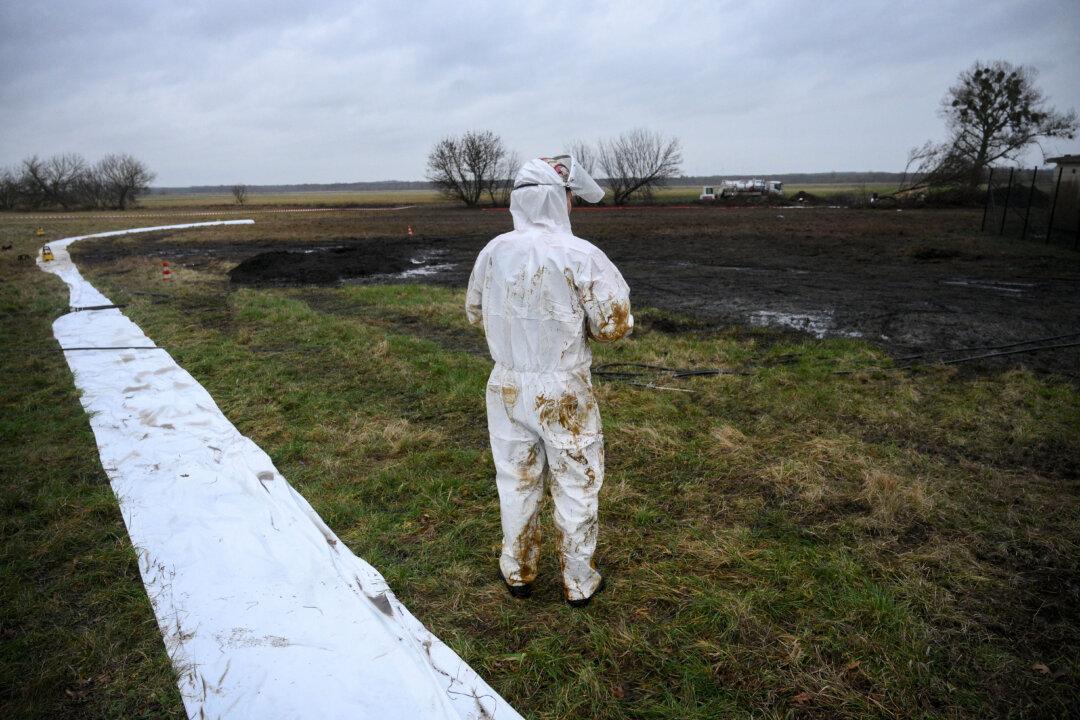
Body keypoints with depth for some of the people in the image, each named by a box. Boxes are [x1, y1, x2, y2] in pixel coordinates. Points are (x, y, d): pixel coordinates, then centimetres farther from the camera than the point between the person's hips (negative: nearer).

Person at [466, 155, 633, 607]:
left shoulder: (493, 252, -3)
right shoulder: (582, 256, -17)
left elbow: (475, 313, 11)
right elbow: (615, 325, -13)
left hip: (507, 386, 4)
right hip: (564, 391, -4)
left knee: (516, 482, 19)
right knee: (575, 487, 13)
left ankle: (517, 573, 35)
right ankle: (578, 582, 29)